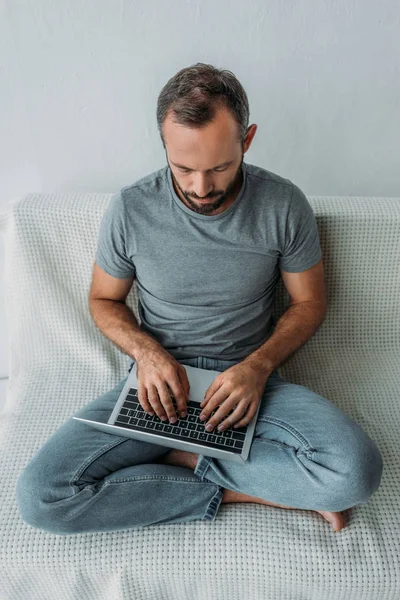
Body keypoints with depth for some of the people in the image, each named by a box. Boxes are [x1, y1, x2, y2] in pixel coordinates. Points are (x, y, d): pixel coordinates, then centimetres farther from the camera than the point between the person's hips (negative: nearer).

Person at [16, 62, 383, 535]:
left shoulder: (285, 205, -9)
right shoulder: (129, 210, -10)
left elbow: (309, 302, 2)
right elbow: (104, 301, 4)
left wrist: (258, 366, -16)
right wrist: (147, 352, -16)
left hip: (249, 378, 0)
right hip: (159, 379, 1)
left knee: (356, 470, -27)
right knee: (39, 496, -18)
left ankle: (182, 458, -8)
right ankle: (242, 490, -11)